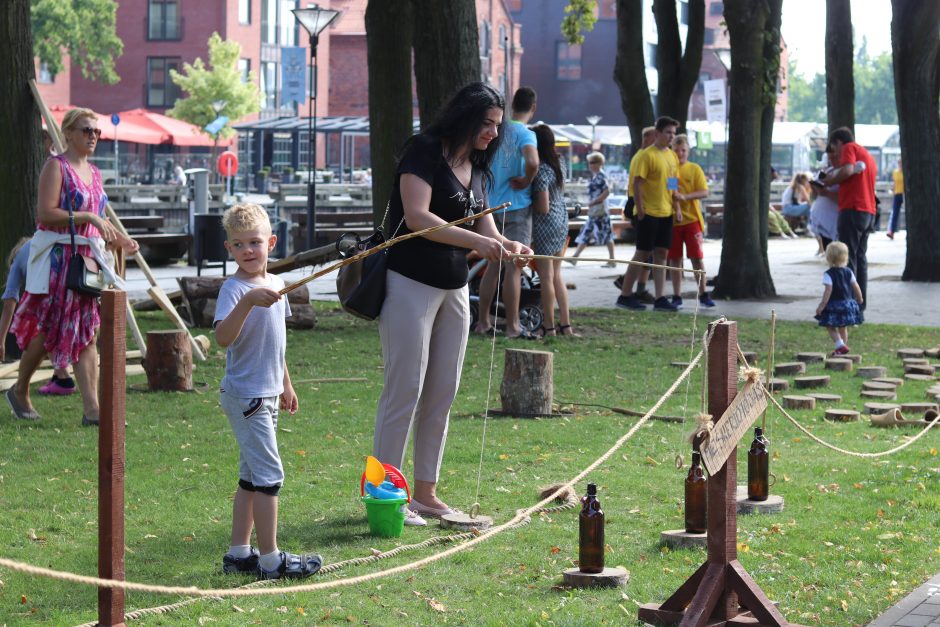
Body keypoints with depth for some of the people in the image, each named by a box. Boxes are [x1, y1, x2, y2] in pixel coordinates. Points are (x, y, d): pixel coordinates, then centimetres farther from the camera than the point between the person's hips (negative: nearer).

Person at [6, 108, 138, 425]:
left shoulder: (93, 172, 16)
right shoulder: (56, 166, -7)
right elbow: (46, 213, -18)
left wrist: (118, 240, 6)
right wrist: (88, 217, -21)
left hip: (88, 257, 7)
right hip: (58, 259, -7)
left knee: (88, 334, 0)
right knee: (47, 331, 0)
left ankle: (91, 409, -3)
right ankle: (19, 391, 22)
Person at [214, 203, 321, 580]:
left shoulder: (275, 284, 10)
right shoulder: (234, 288, -15)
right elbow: (223, 337, -31)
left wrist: (285, 384, 26)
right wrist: (247, 302, -42)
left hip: (266, 394, 8)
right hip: (244, 394, -8)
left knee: (252, 476, 12)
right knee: (269, 474, -8)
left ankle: (239, 553, 19)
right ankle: (270, 559, -4)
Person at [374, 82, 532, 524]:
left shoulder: (476, 169, 14)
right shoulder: (424, 152, -10)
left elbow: (484, 228, 12)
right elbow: (416, 216, -22)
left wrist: (508, 247, -11)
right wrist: (476, 241, -30)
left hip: (454, 287, 8)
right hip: (411, 283, -8)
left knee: (444, 391, 8)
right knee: (405, 388, -8)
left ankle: (425, 492, 15)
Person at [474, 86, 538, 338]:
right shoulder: (525, 134, -14)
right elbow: (532, 161, -33)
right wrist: (526, 181, -15)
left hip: (493, 205, 7)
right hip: (517, 207, -7)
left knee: (494, 266, 14)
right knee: (514, 268, -3)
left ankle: (483, 322, 17)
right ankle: (512, 327, -1)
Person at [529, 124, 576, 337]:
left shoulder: (541, 171, -19)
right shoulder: (557, 165, 6)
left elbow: (543, 207, -21)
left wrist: (527, 201, -4)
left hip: (545, 225, -9)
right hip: (561, 222, 9)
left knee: (546, 277, -1)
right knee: (556, 275, 15)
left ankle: (549, 326, 3)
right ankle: (565, 325, 16)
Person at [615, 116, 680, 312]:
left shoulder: (672, 156, 12)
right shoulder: (647, 155, -12)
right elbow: (637, 183, -14)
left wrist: (676, 206, 11)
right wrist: (640, 209, -16)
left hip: (666, 213, 7)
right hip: (649, 213, -7)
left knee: (661, 254, 6)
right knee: (642, 254, -3)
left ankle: (660, 299, 7)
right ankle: (625, 296, 4)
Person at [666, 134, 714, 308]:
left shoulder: (694, 169, 2)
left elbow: (704, 192, -4)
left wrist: (684, 197, -19)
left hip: (691, 219, -1)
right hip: (672, 220, 1)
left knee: (697, 257, -1)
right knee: (675, 259, 4)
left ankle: (703, 295, 7)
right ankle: (677, 297, 11)